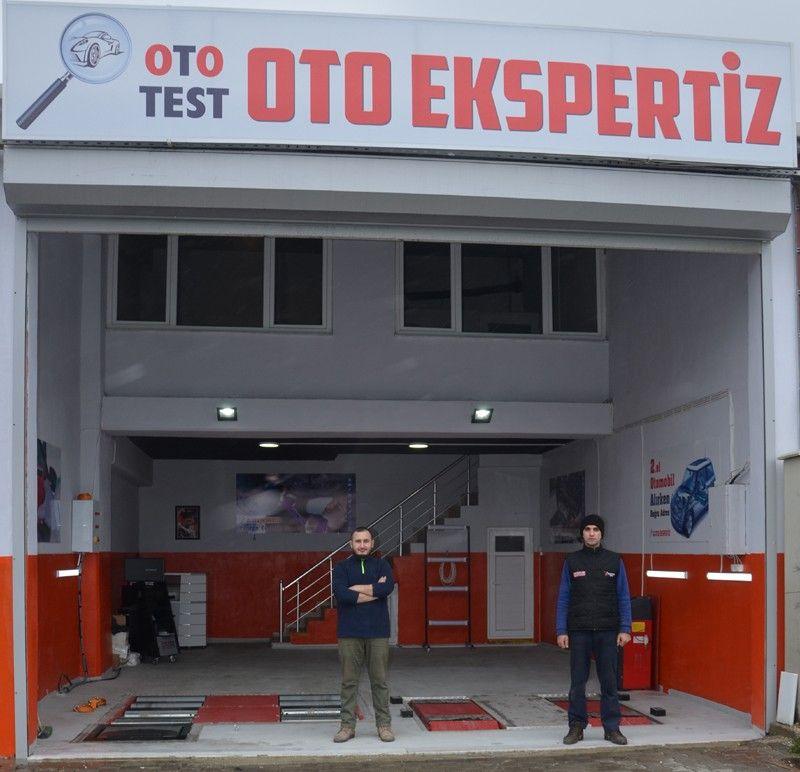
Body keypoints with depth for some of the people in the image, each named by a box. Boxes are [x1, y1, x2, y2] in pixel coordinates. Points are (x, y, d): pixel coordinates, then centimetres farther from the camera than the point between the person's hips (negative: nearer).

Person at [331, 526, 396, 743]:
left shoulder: (382, 565, 8)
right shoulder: (341, 568, 6)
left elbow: (388, 587, -12)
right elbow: (341, 594, -13)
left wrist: (356, 588, -9)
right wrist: (374, 590, -10)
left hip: (378, 632, 0)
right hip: (349, 633, 0)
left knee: (380, 680, 4)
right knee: (349, 681, 3)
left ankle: (384, 725, 11)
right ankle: (348, 725, 10)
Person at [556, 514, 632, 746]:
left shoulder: (614, 561, 5)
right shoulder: (572, 561, 5)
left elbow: (624, 597, 5)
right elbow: (563, 599, 5)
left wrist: (625, 629, -3)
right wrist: (561, 631, -2)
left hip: (608, 632, 0)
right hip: (579, 632, 0)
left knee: (609, 682, 3)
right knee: (577, 682, 4)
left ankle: (612, 728, 12)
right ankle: (576, 727, 14)